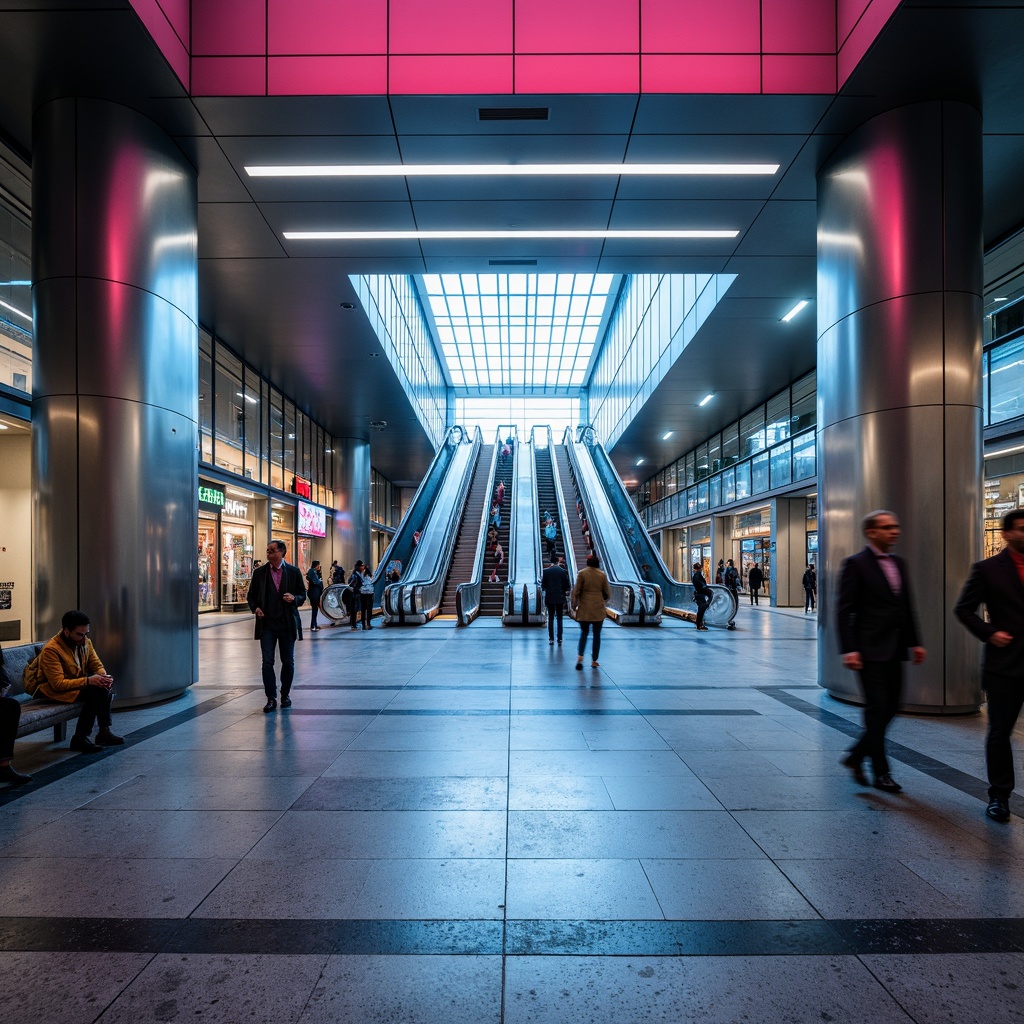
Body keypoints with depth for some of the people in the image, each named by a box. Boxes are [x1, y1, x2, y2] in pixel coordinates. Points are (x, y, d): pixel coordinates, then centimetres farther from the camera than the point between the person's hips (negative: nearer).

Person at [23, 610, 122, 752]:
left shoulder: (85, 642, -2)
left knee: (107, 686, -19)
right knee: (95, 691, -30)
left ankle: (104, 732, -12)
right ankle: (79, 739, -20)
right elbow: (58, 684, -28)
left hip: (76, 683, 7)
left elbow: (97, 665, 4)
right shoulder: (51, 649, -24)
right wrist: (88, 680, -36)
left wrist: (103, 677, -19)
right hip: (50, 688, -7)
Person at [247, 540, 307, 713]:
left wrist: (294, 598, -16)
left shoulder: (294, 571, 1)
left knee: (288, 661, 9)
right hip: (266, 623, 0)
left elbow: (302, 595, 5)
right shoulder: (259, 572, 4)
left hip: (287, 623, 0)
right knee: (267, 662, -2)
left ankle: (285, 694, 26)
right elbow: (251, 595, 10)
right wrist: (255, 608, -9)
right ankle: (271, 698, 5)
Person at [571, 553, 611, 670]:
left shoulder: (582, 573, -3)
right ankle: (594, 661, 11)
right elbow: (607, 593, 7)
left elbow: (576, 591, -5)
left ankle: (580, 657, -9)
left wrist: (574, 606, 6)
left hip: (584, 608, 0)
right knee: (597, 635, 9)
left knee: (584, 632, 10)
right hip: (598, 609, 1)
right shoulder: (602, 575, 1)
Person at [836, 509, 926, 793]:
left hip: (894, 651, 7)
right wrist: (849, 649, -18)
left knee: (890, 708, 12)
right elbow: (844, 610, -12)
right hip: (870, 650, -7)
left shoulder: (899, 564, 13)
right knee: (877, 709, 0)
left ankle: (856, 755, 28)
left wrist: (915, 642, 12)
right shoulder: (856, 564, -9)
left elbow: (907, 606, 18)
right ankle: (881, 772, 12)